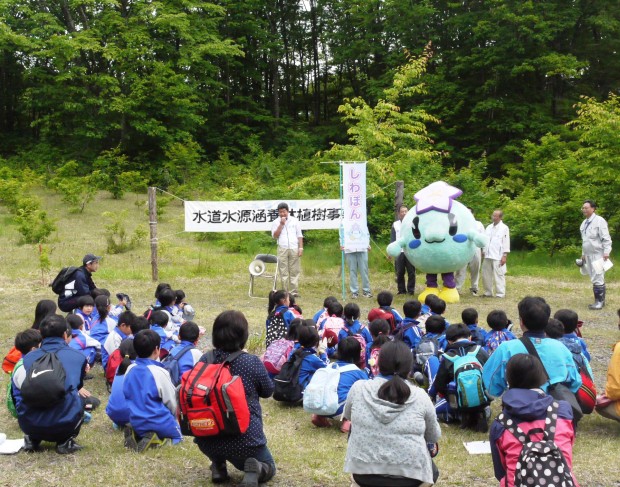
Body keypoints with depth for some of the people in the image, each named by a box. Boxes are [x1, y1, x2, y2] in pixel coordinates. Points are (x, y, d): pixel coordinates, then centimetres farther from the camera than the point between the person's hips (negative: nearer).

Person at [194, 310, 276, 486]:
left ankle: (218, 467, 13)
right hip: (245, 440, -4)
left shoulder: (205, 360, -3)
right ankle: (255, 469, -10)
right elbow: (268, 391, 5)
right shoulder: (252, 362, -12)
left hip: (207, 441, 4)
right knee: (269, 467, 24)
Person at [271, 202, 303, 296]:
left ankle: (294, 292, 2)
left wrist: (301, 248, 1)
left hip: (294, 249, 1)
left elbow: (299, 235, 10)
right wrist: (281, 224, -9)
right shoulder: (276, 222, 7)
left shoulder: (294, 220, 10)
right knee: (283, 272, -1)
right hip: (282, 249, -1)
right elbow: (275, 236, -4)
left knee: (294, 271, -1)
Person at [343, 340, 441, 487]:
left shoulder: (358, 388, -6)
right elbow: (434, 437, 7)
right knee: (432, 471, 34)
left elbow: (347, 415, 15)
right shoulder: (420, 396, -8)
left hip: (363, 472, -1)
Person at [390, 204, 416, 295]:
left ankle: (411, 290, 6)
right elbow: (392, 239, 9)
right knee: (399, 273, 3)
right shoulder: (395, 225, 10)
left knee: (411, 272, -1)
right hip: (399, 252, 1)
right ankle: (401, 290, 11)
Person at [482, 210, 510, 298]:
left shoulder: (504, 228, -2)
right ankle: (488, 292, 19)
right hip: (487, 256, 6)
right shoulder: (489, 227, 14)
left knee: (499, 275, -5)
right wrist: (483, 253, 13)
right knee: (486, 275, 8)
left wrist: (504, 256, -10)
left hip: (498, 257, -6)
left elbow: (506, 243, -5)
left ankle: (500, 294, 0)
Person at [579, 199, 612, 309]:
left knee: (598, 279, -7)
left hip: (598, 255, -7)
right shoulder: (584, 223, 14)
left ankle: (600, 301, 1)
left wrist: (606, 252, -19)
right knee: (594, 279, 10)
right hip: (588, 255, 7)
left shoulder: (599, 221, -10)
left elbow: (606, 238, -13)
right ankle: (598, 300, 16)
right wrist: (583, 254, 21)